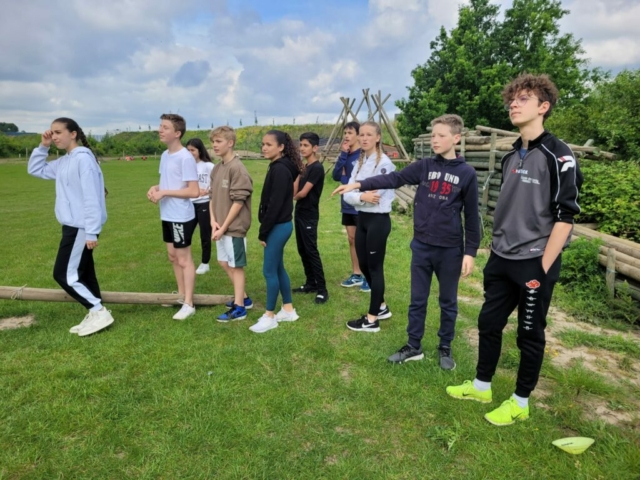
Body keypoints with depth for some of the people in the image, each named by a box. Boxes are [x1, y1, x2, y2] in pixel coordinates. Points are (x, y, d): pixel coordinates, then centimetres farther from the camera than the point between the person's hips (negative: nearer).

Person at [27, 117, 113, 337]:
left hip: (81, 227, -10)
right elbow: (35, 170, 27)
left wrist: (91, 232, -23)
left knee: (64, 274, -5)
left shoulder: (83, 158, -15)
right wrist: (43, 146, 13)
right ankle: (94, 314, 19)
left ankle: (99, 311, 1)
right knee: (83, 273, 12)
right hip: (72, 226, 10)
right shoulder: (63, 162, 14)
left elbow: (91, 198, -21)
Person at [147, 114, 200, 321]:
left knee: (184, 259, -1)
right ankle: (181, 294, 34)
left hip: (182, 217, -9)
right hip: (167, 215, 9)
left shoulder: (186, 158, -18)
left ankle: (189, 304, 10)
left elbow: (194, 191, -22)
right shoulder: (165, 155, 10)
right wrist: (156, 187, -1)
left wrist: (164, 192, -21)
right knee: (173, 256, 18)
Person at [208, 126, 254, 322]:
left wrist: (224, 226, -16)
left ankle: (239, 307, 14)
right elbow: (212, 197, 11)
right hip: (221, 226, 9)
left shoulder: (237, 168, -16)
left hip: (234, 226, -9)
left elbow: (239, 201, -18)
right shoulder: (216, 169, 10)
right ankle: (243, 298, 32)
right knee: (224, 263, 17)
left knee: (236, 265, 1)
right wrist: (213, 221, -3)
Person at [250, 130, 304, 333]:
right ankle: (288, 310, 26)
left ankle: (270, 316, 12)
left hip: (278, 226, -10)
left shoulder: (280, 169, -18)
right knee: (278, 268, 16)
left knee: (269, 270, -1)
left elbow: (275, 204, -21)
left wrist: (263, 231, -15)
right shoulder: (278, 167, 12)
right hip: (279, 225, 10)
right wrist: (265, 229, 14)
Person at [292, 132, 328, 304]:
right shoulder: (305, 167, 13)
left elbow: (303, 193, -18)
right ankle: (310, 283, 23)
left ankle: (322, 289, -2)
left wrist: (293, 196, 1)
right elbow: (297, 190, 12)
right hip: (300, 213, 9)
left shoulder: (317, 168, -15)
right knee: (302, 250, 13)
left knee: (311, 251, -8)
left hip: (309, 215, -9)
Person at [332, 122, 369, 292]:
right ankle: (356, 275, 25)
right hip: (347, 205, 7)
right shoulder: (345, 155, 7)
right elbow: (336, 176, -3)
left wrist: (345, 179, -6)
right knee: (352, 239, 13)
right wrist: (343, 154, -12)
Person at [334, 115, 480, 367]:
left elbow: (471, 216, -1)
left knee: (448, 302, 12)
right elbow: (393, 179, -8)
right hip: (421, 246, 2)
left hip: (450, 249, -2)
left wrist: (470, 252, -4)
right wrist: (359, 184, -20)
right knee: (417, 300, 12)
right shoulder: (424, 166, 3)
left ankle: (445, 348, 30)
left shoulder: (467, 173, -3)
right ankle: (413, 346, 27)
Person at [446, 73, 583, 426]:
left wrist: (543, 268, -16)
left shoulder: (558, 156, -13)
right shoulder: (511, 157, 10)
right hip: (500, 261, 7)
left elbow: (565, 217, -15)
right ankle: (481, 386, 34)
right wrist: (495, 250, 15)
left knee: (530, 334, 8)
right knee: (488, 324, 15)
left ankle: (520, 403, 26)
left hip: (534, 263, -7)